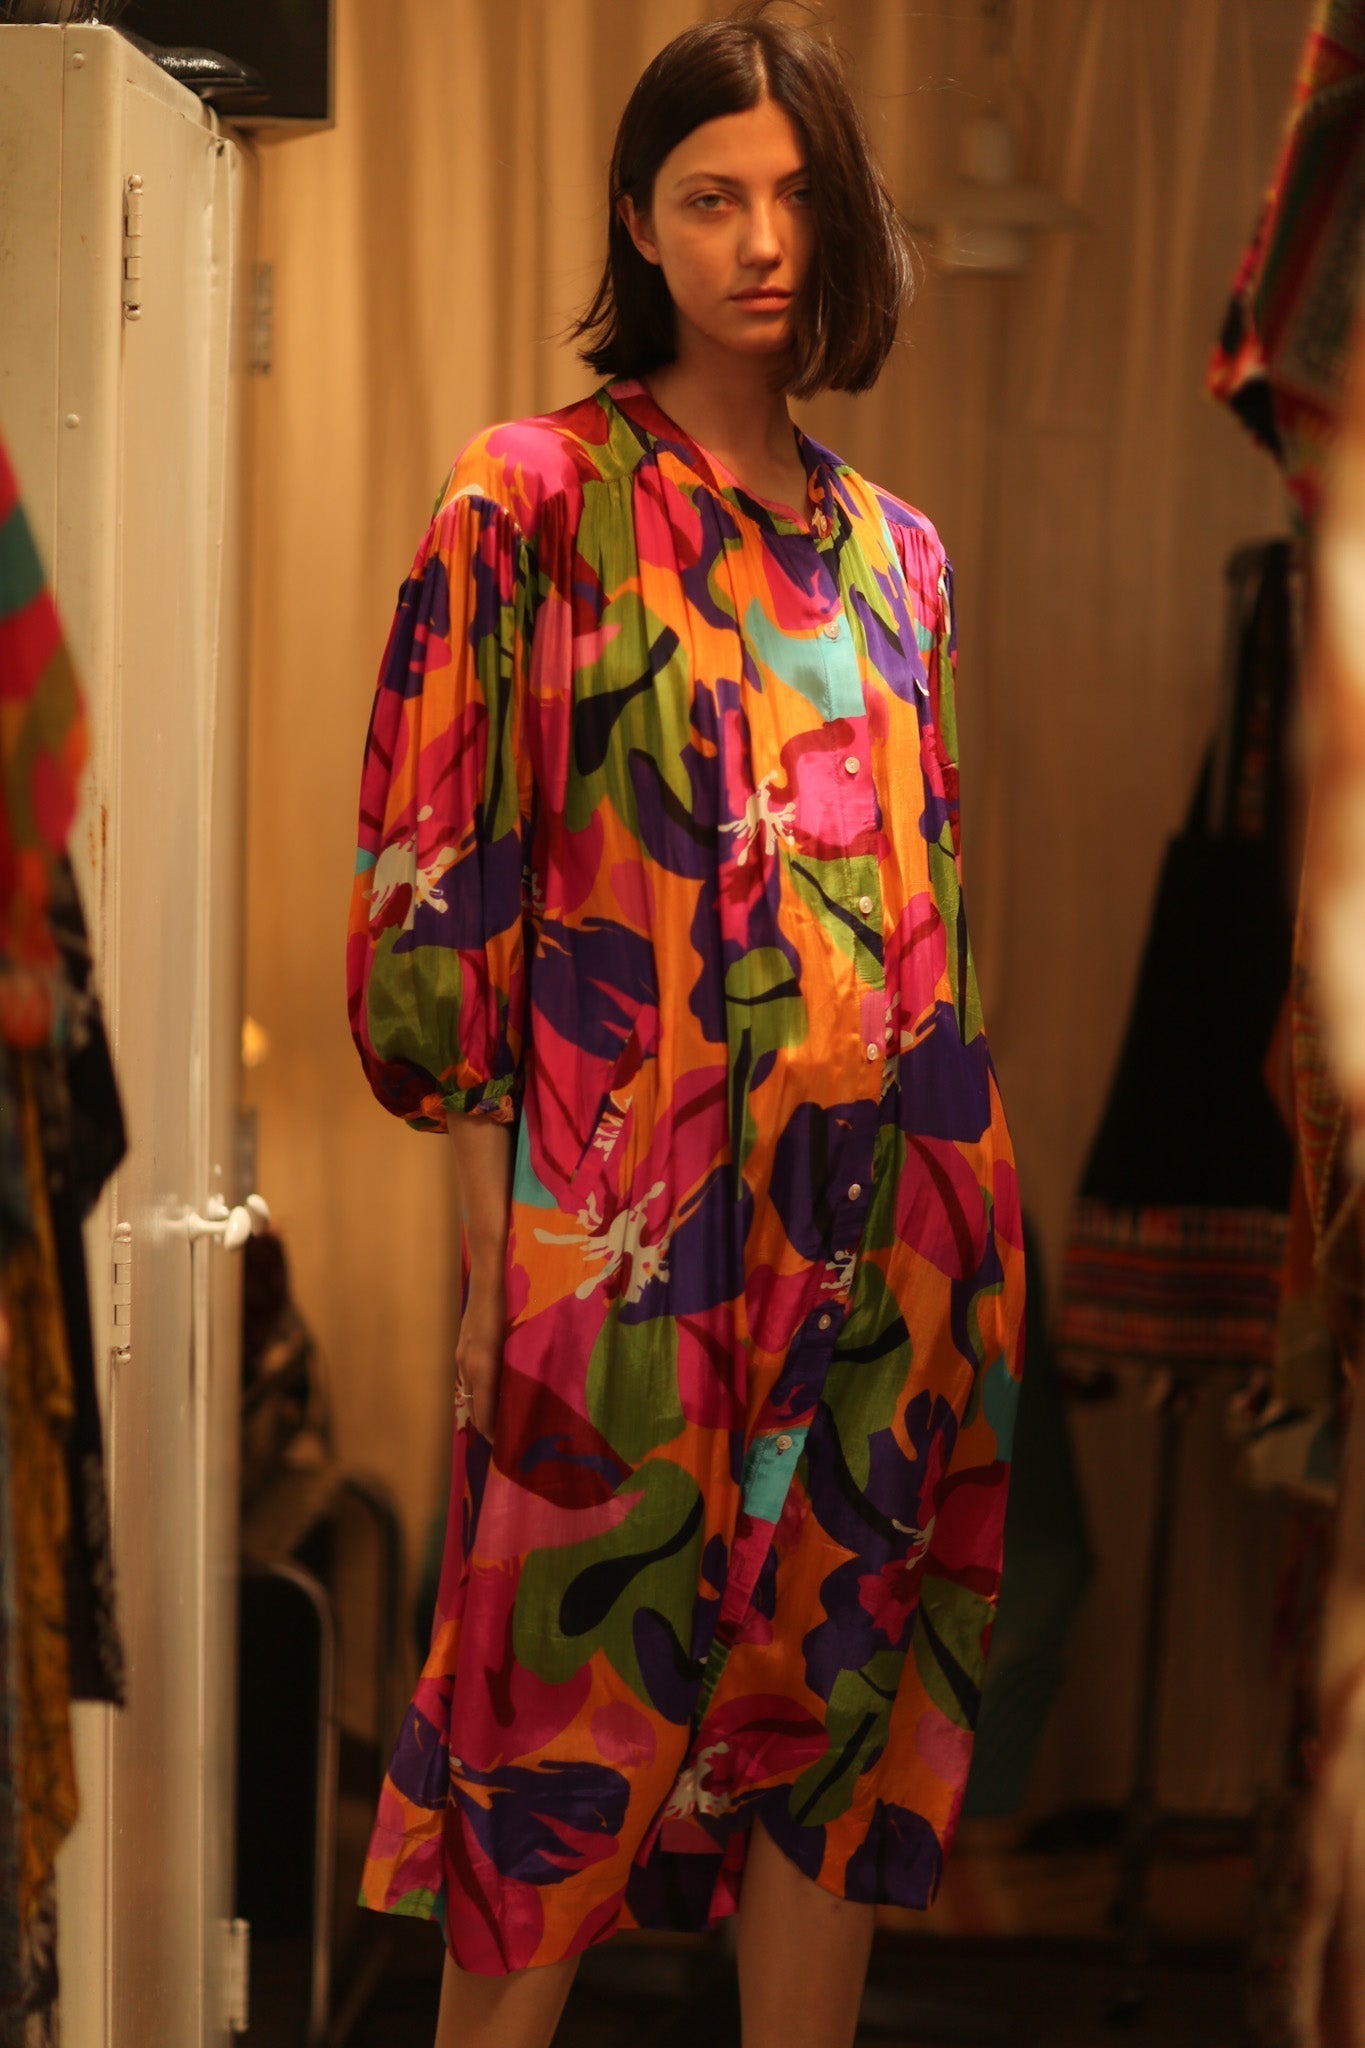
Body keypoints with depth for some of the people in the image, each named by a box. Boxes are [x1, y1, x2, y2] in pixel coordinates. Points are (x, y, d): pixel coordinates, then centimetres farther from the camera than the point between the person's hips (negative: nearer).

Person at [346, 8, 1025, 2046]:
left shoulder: (894, 550, 14)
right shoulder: (529, 502, -1)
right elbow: (443, 882, -5)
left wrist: (961, 1219, 11)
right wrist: (498, 1245, -11)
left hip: (886, 1228, 5)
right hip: (622, 1229, -5)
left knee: (836, 1697, 9)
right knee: (577, 1697, 1)